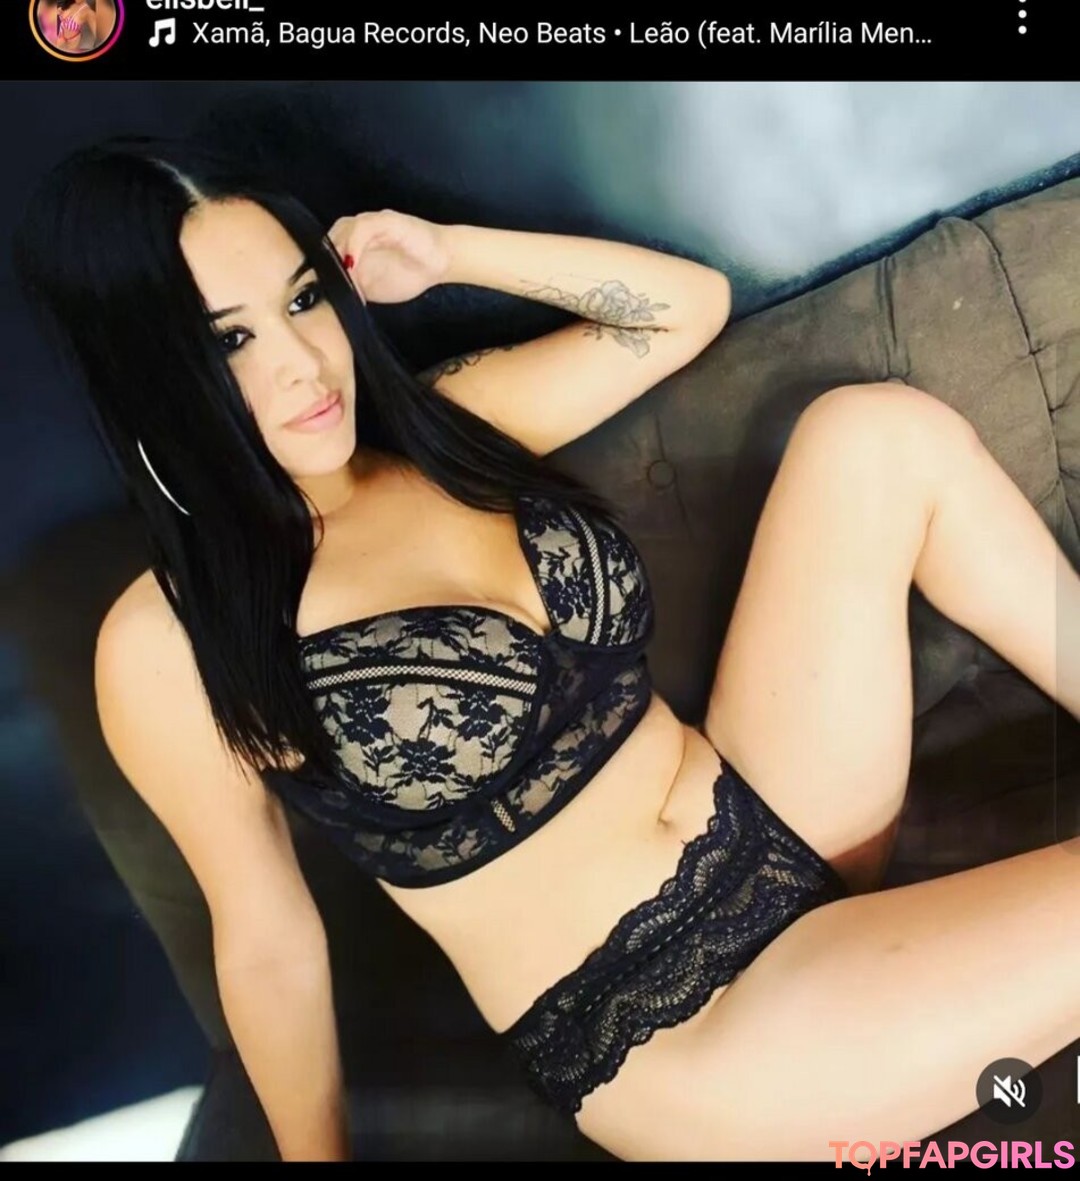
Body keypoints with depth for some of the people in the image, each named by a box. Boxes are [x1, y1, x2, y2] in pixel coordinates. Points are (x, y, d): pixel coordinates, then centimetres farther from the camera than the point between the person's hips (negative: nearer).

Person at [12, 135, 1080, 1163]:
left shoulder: (445, 425, 3)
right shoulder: (169, 644, -12)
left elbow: (691, 304, 10)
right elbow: (267, 940, -4)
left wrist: (447, 254, 1)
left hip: (782, 833, 7)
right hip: (673, 1033, -6)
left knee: (878, 428, -6)